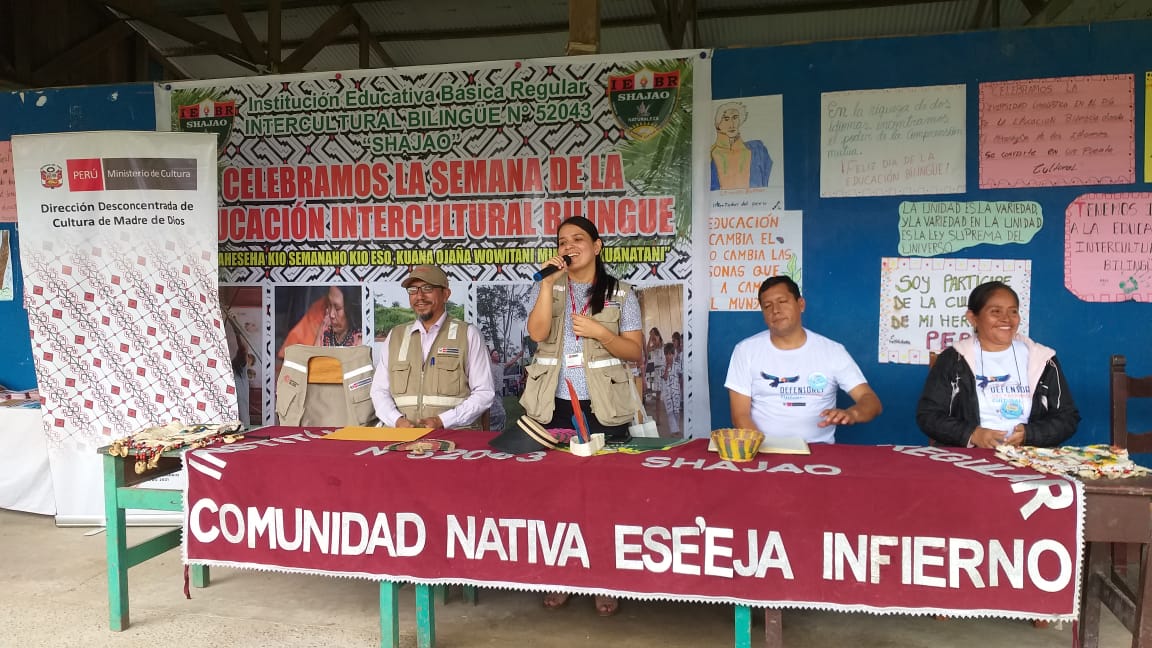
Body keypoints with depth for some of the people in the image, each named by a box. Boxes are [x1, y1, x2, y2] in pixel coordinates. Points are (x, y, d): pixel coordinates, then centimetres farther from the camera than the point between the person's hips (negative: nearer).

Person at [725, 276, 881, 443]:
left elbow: (872, 401, 0)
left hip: (817, 448, 1)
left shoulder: (832, 351, 4)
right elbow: (740, 415, 0)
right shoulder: (746, 350, 3)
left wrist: (851, 413, -24)